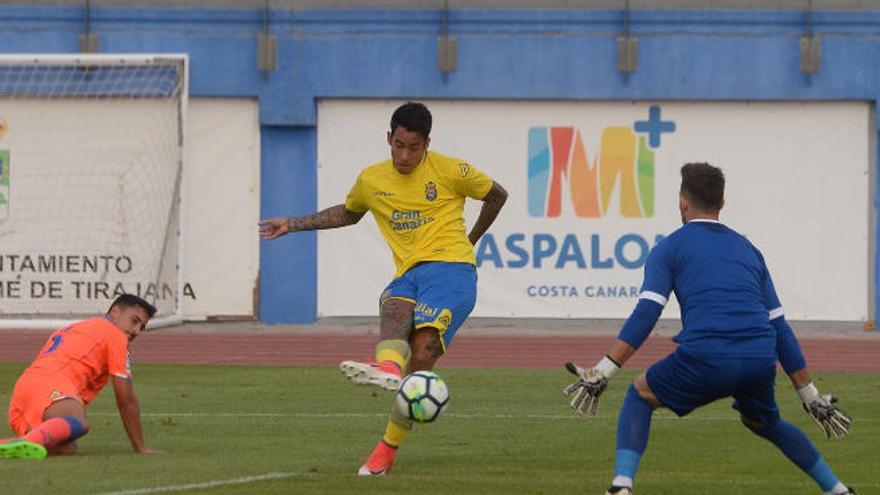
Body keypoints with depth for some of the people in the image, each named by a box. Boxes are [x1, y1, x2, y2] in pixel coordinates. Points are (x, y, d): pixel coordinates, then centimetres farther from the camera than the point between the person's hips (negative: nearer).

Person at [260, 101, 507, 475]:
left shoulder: (449, 171, 3)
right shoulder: (371, 180, 15)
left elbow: (497, 195, 17)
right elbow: (348, 213, 36)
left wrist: (470, 240, 24)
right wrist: (292, 225, 32)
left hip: (450, 268, -4)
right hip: (409, 275, 4)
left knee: (422, 354, -24)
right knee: (393, 309, -35)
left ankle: (387, 449, -24)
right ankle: (388, 367, -68)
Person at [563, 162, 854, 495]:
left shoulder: (670, 248, 13)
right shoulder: (748, 249, 25)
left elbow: (644, 316, -2)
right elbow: (779, 327, 23)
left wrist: (602, 373, -6)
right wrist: (811, 396, 25)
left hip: (706, 360, -4)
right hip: (761, 361, 4)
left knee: (640, 395, 20)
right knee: (765, 423, 33)